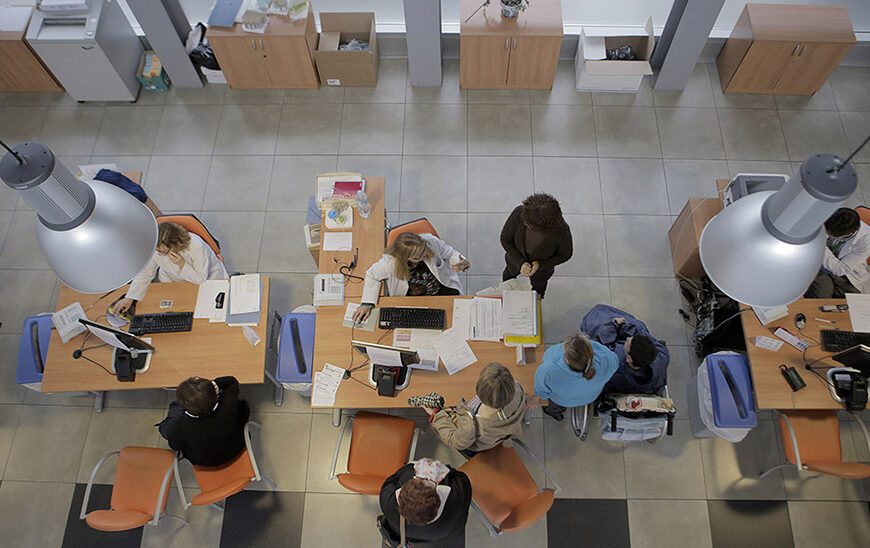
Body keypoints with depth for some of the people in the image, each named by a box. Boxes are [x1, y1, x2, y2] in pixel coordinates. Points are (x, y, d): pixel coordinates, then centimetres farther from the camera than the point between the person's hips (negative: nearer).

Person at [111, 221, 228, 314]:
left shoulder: (196, 246, -36)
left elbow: (201, 279, -26)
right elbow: (144, 274, -9)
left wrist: (182, 264, -40)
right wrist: (129, 298, -19)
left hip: (207, 276, -3)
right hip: (173, 279, 3)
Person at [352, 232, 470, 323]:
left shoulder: (431, 241, -27)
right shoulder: (389, 263, -30)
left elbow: (450, 254, -7)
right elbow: (372, 276, -7)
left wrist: (462, 263, -29)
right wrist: (367, 303, -15)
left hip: (442, 290, 1)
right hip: (413, 298, -1)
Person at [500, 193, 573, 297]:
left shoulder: (561, 229, -43)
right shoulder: (518, 213, -41)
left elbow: (565, 255, -20)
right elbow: (505, 239, -22)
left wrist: (540, 264, -29)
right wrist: (520, 263, -31)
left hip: (542, 266, -1)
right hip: (516, 259, 1)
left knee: (538, 285, 33)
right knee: (510, 273, 36)